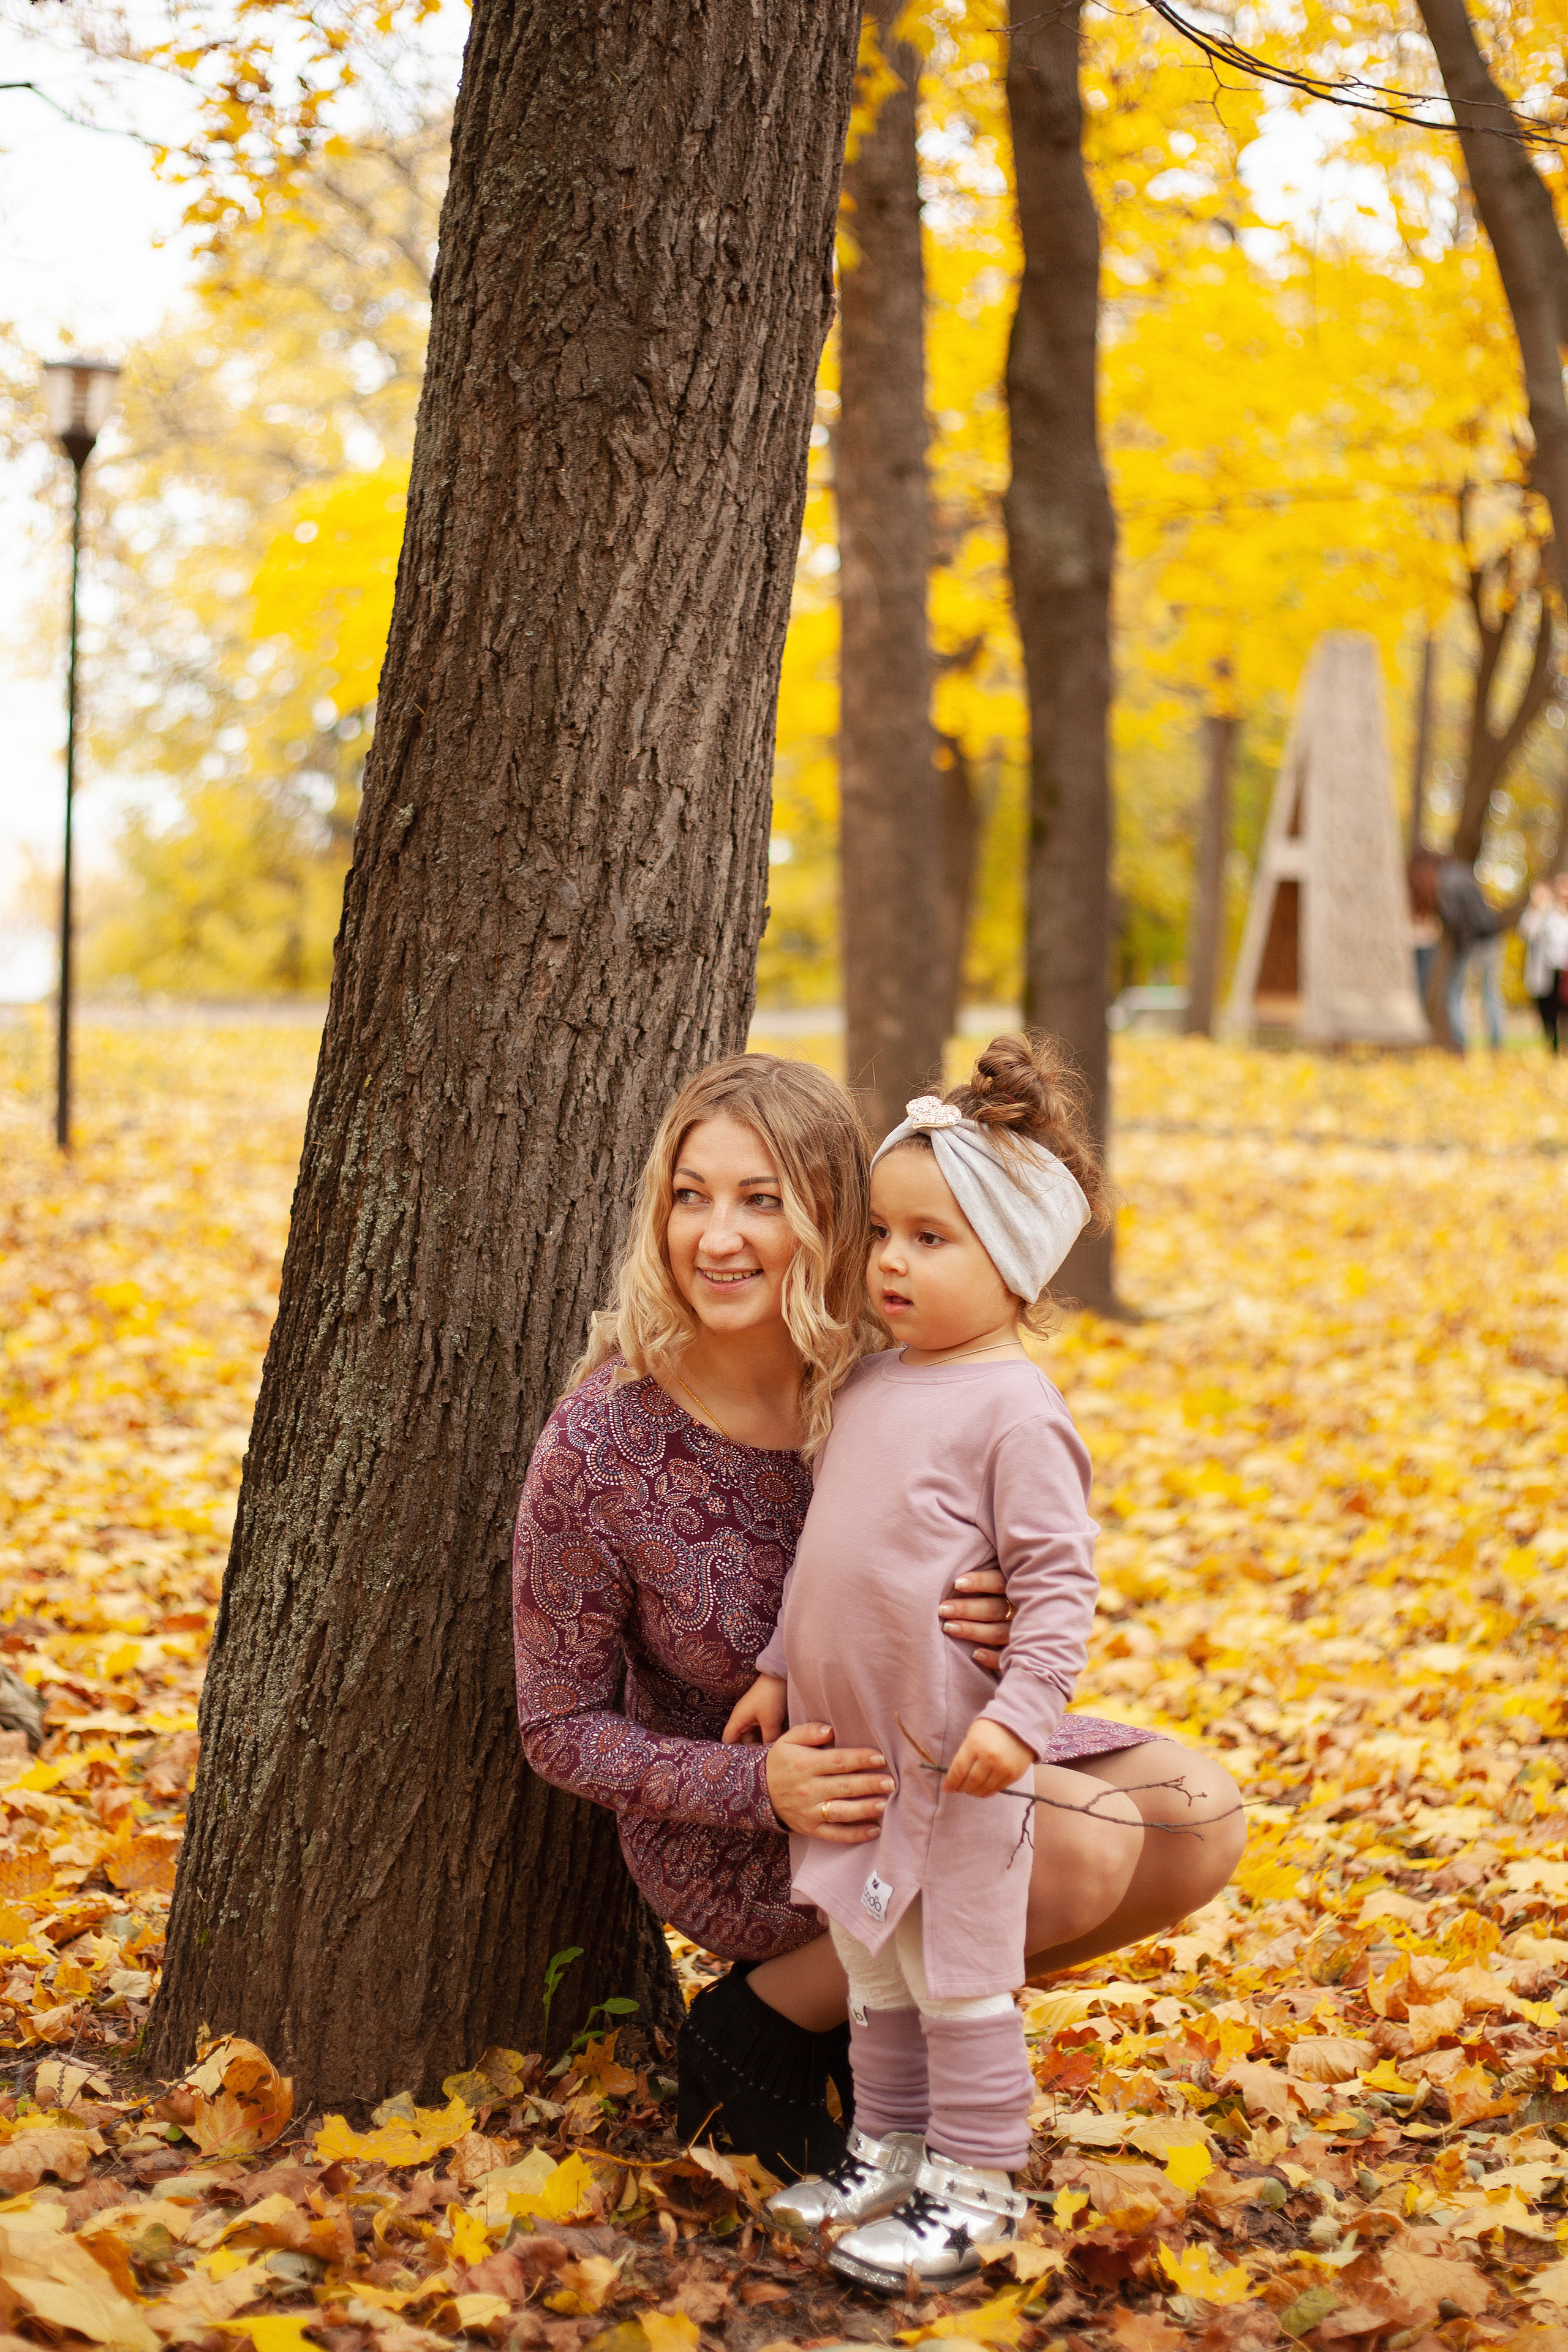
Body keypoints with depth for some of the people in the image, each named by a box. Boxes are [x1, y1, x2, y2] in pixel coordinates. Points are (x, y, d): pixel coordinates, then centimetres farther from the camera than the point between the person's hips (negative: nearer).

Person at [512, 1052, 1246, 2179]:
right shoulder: (599, 1444, -24)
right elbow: (561, 1725, -14)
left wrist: (1004, 1624, -28)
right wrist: (760, 1785, -30)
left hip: (918, 1750, 5)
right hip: (727, 1835, -5)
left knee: (1200, 1817, -6)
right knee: (1086, 1845, -25)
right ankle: (756, 2032, -5)